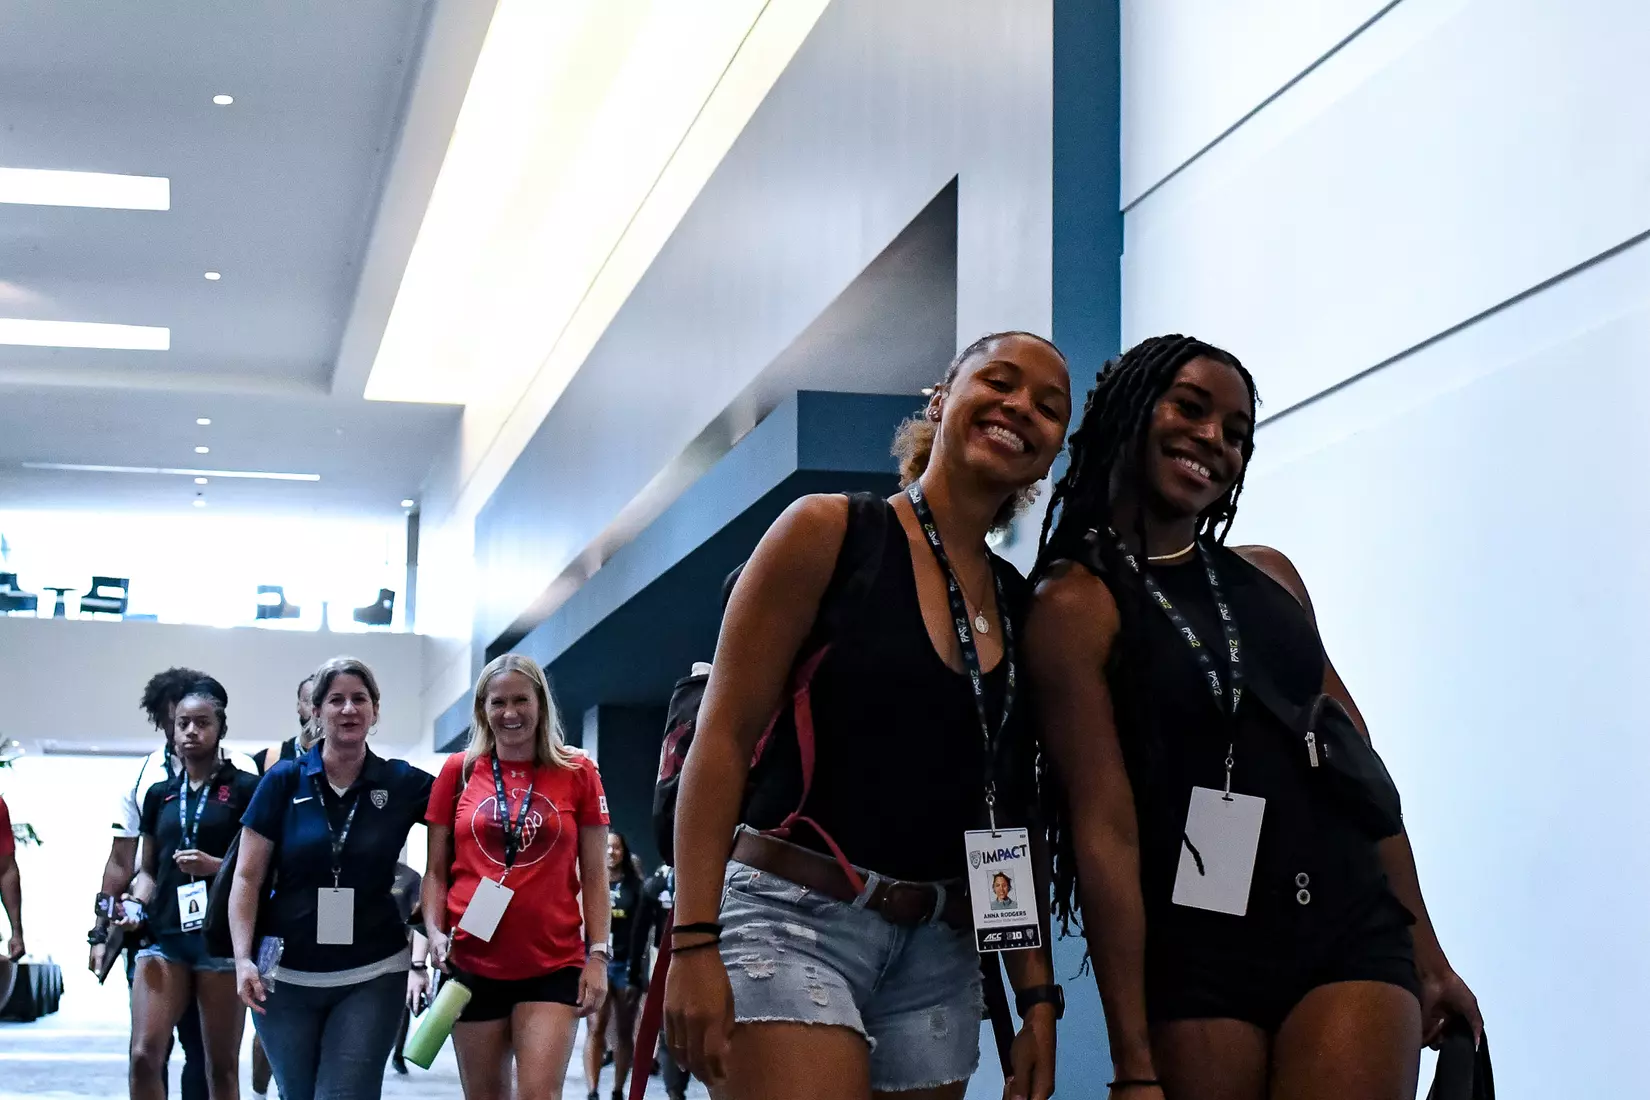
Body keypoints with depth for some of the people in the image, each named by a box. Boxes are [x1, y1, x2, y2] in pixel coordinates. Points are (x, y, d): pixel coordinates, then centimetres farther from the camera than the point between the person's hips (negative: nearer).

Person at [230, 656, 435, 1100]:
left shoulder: (402, 784, -1)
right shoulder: (284, 781, -2)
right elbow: (247, 879, -1)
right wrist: (244, 959, -11)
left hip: (371, 978, -1)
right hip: (285, 978, 1)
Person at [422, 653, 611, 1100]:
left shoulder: (577, 773, 3)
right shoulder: (458, 771, 6)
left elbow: (594, 875, 5)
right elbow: (436, 871, 9)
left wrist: (598, 954, -2)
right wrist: (434, 932, -7)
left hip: (554, 965, -2)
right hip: (474, 963, 2)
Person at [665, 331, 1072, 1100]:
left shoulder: (1022, 606, 12)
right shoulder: (829, 533, -2)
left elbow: (1012, 819, 16)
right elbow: (724, 737, -7)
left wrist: (1038, 995, 10)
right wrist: (693, 941, -15)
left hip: (938, 958, 6)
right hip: (798, 921, -6)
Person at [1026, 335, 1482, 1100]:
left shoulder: (1269, 575, 13)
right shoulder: (1076, 605, -4)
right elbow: (1105, 829, -11)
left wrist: (1425, 951, 14)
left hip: (1352, 936, 4)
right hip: (1198, 963, -4)